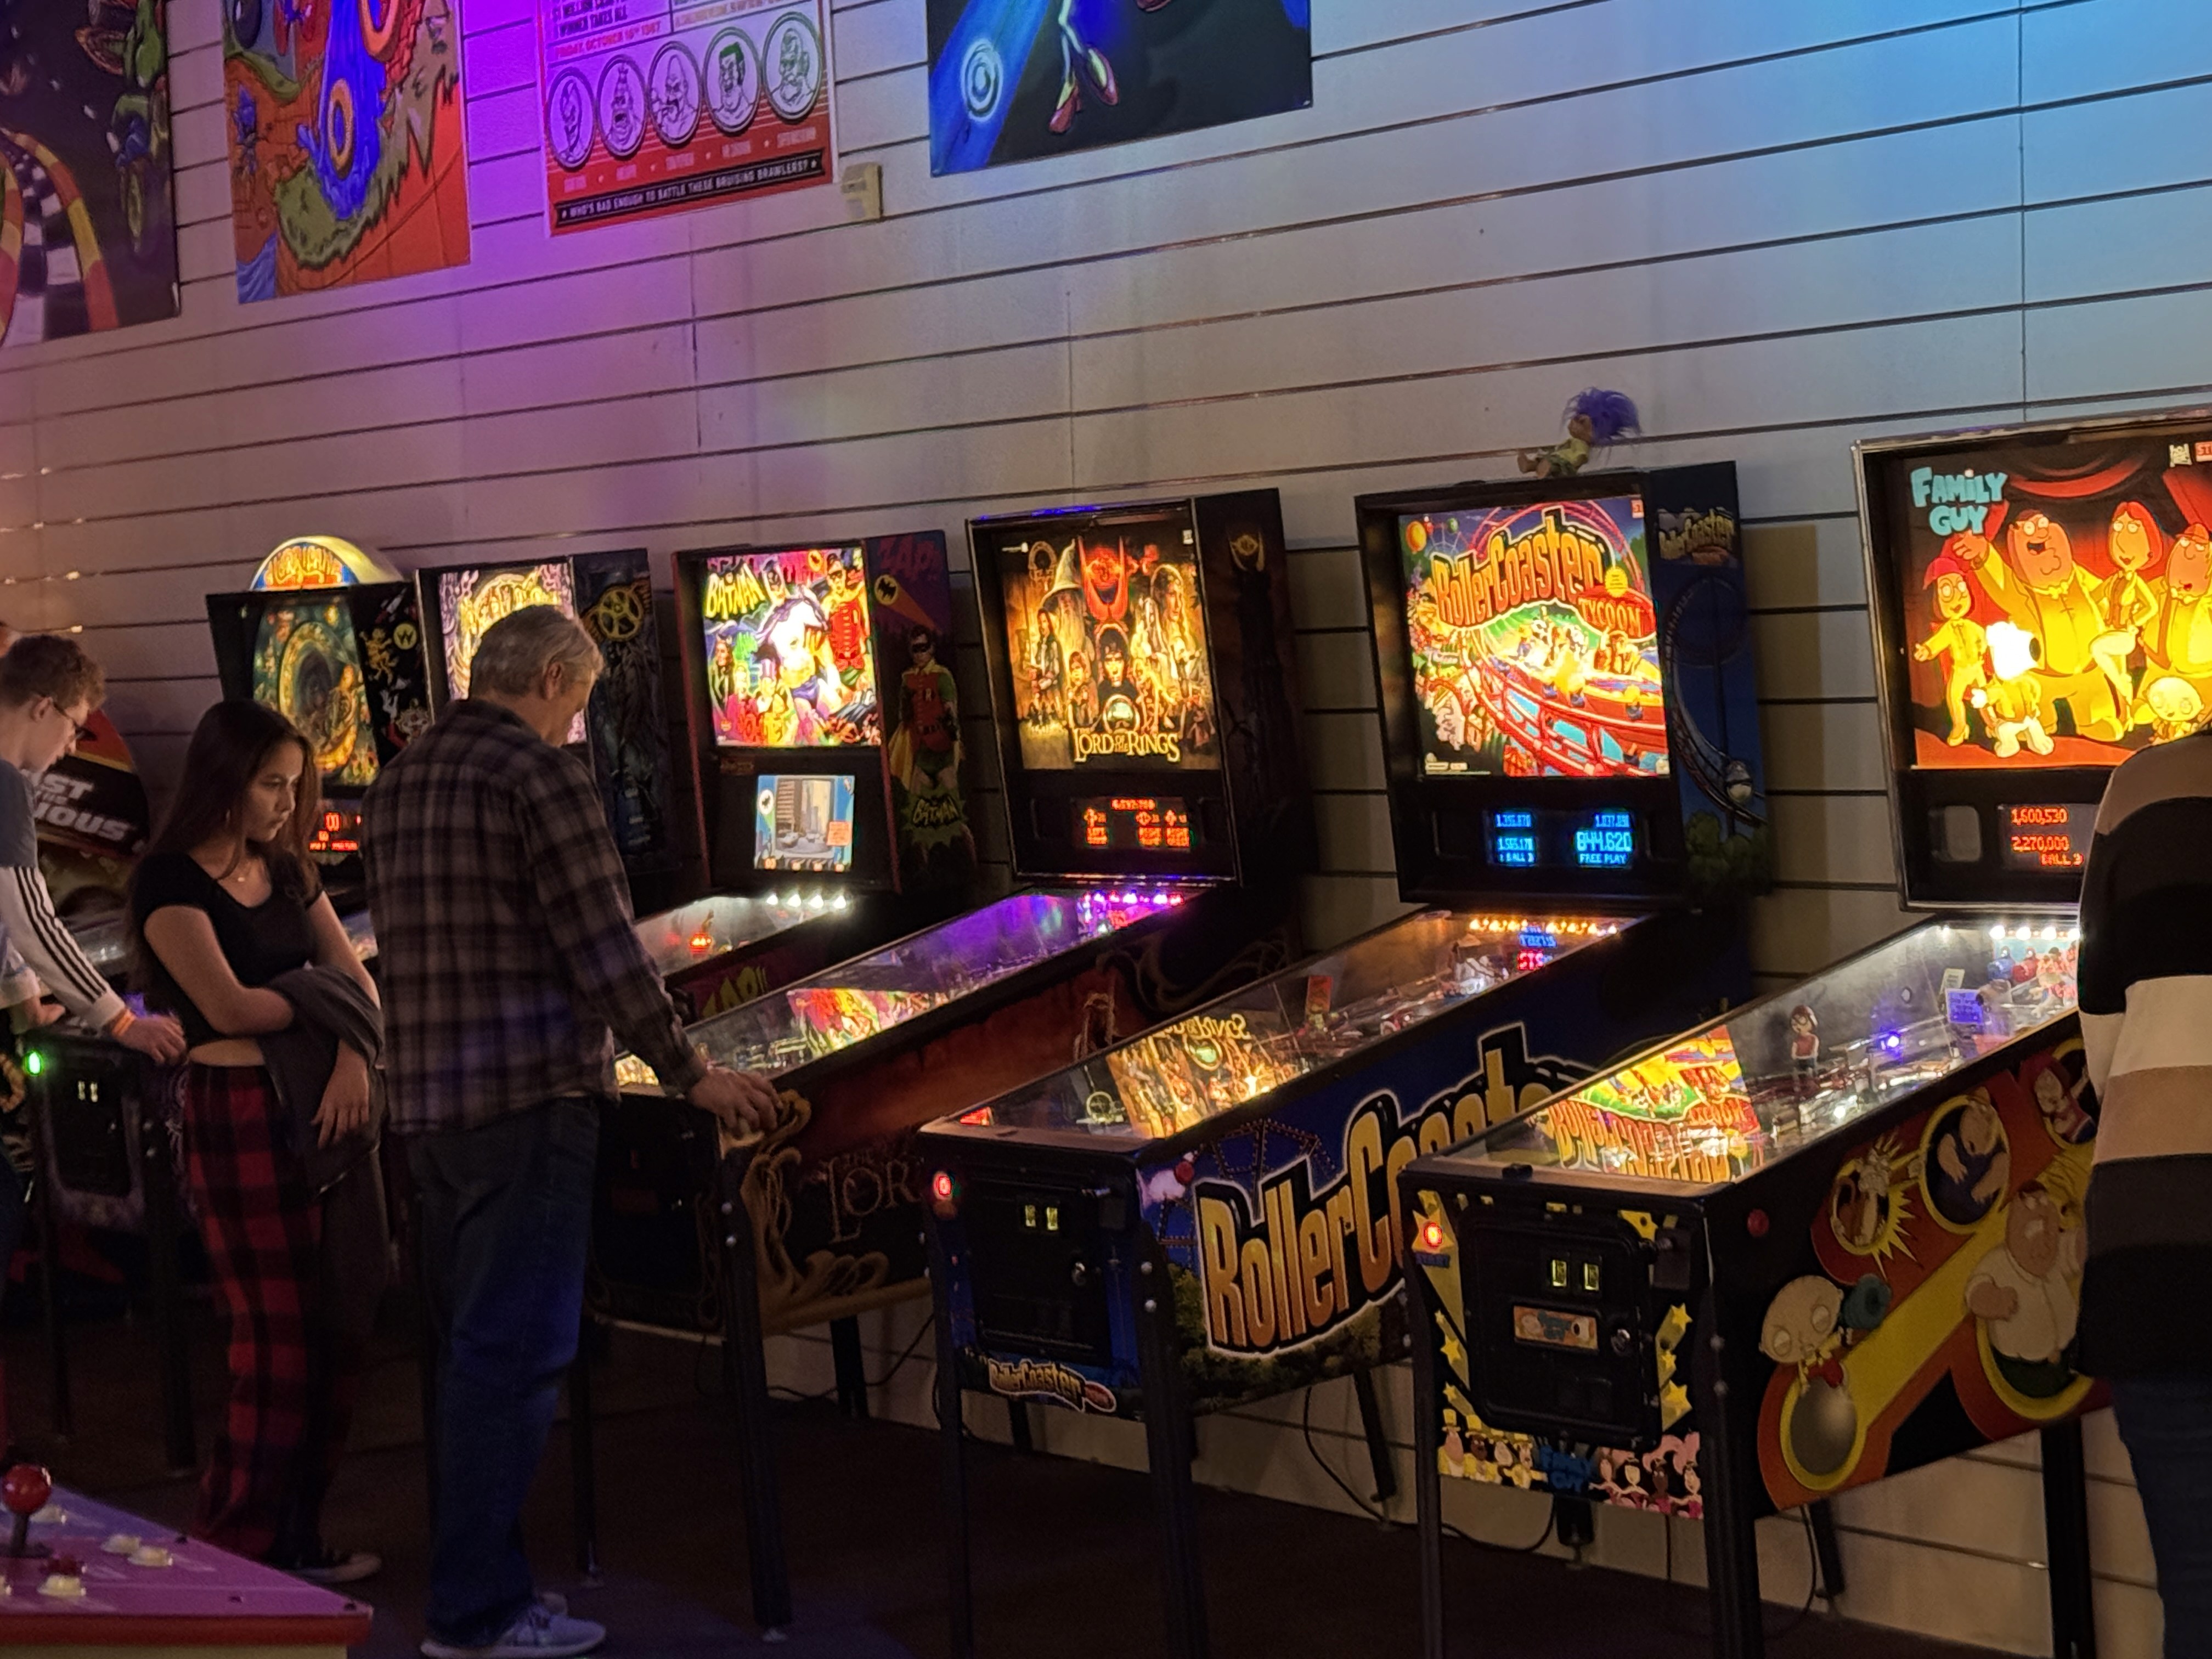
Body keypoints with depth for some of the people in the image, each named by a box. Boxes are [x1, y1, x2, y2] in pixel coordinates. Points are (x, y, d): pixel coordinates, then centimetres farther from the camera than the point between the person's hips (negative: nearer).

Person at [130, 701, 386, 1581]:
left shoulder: (286, 870, 14)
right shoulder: (172, 881, -9)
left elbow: (355, 978, 9)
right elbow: (230, 1007, -17)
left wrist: (355, 1056, -11)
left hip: (324, 1103, 7)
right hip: (243, 1115, -7)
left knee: (343, 1326, 8)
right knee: (280, 1337, -3)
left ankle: (294, 1540, 19)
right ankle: (233, 1553, 9)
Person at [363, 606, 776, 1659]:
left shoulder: (396, 784, 13)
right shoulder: (538, 774, -11)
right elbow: (603, 952, -14)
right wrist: (688, 1077, -5)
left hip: (427, 1099, 8)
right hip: (528, 1097, -8)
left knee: (468, 1341, 15)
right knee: (513, 1351, -5)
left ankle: (469, 1570, 22)